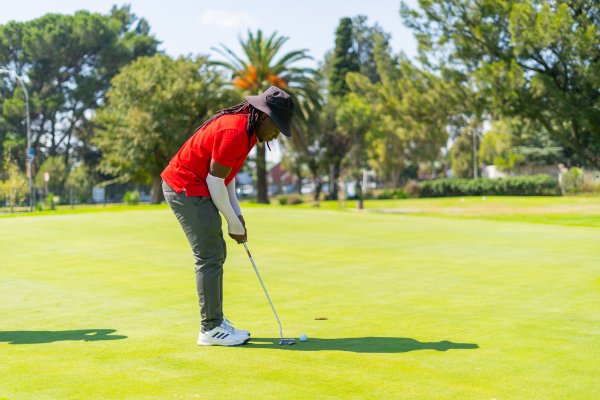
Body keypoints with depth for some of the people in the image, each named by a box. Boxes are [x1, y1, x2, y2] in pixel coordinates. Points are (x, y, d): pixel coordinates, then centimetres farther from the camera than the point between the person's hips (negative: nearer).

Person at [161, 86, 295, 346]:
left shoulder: (245, 127, 9)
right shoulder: (235, 131, -23)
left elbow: (226, 173, 14)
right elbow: (215, 180, -20)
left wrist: (237, 213, 8)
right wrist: (234, 222, -11)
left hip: (189, 188, 11)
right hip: (186, 189, -11)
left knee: (216, 254, 13)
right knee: (210, 257, -8)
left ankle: (215, 322, 20)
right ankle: (211, 329, -2)